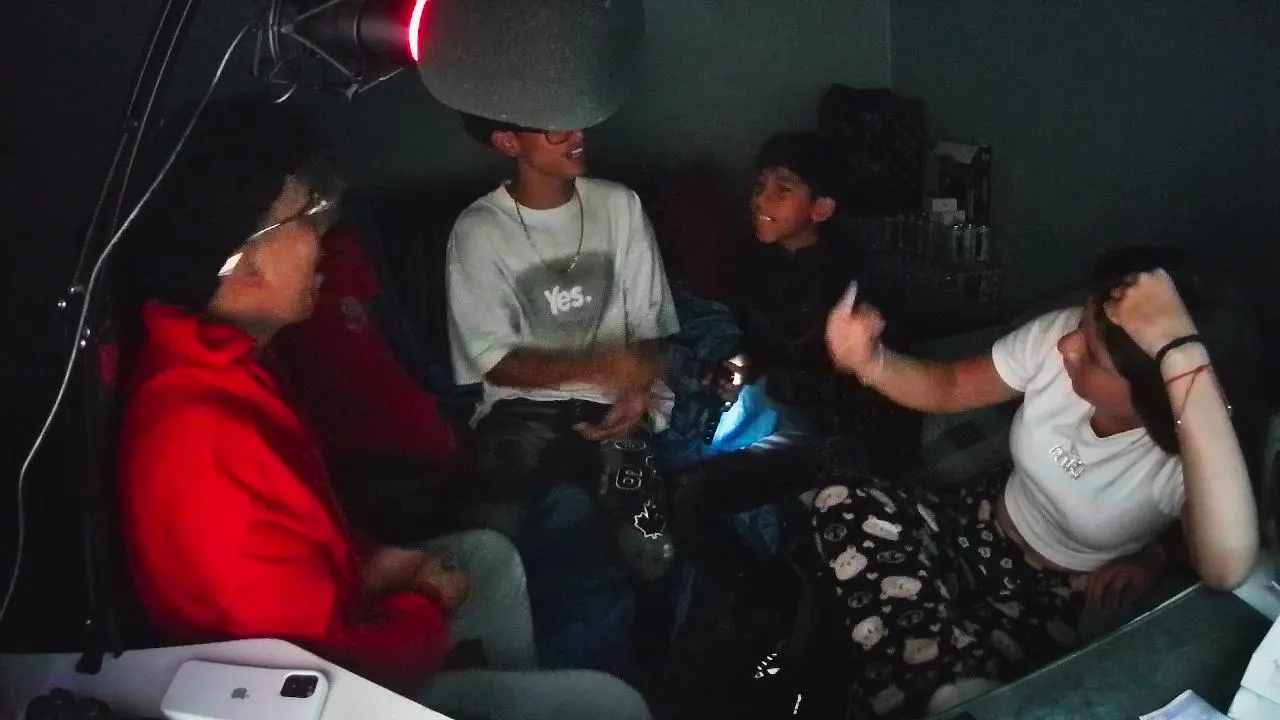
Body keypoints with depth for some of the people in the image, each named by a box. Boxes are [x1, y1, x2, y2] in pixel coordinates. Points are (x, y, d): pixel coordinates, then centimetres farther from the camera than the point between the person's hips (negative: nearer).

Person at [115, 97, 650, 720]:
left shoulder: (212, 359, -5)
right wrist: (428, 603, -12)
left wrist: (366, 561, 1)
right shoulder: (203, 443, -36)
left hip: (322, 624, 10)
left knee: (486, 553, 25)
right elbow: (332, 664, -29)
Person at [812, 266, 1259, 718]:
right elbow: (950, 388, -5)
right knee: (844, 507, -20)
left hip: (1059, 598, -4)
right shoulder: (1057, 336, -21)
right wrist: (868, 361, -27)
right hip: (984, 524, 5)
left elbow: (1227, 568, -54)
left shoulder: (1186, 456, -32)